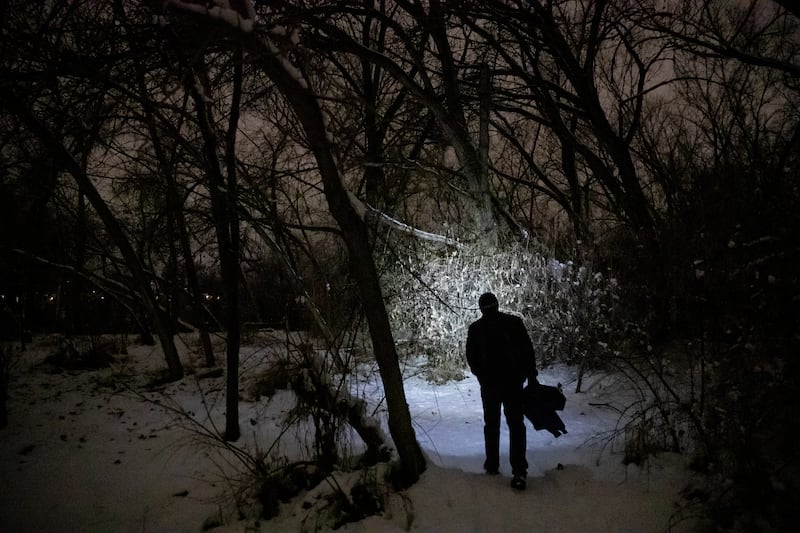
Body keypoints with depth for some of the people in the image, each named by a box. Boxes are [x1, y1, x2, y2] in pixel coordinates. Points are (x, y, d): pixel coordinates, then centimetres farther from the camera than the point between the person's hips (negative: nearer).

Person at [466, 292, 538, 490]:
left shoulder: (475, 328, -2)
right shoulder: (514, 322, -3)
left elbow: (471, 358, 3)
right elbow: (528, 350, -3)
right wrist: (531, 375, 4)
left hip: (489, 383, 0)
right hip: (514, 381, 0)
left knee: (491, 424, 16)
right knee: (516, 424, 1)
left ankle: (492, 464, 21)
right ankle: (519, 472, -6)